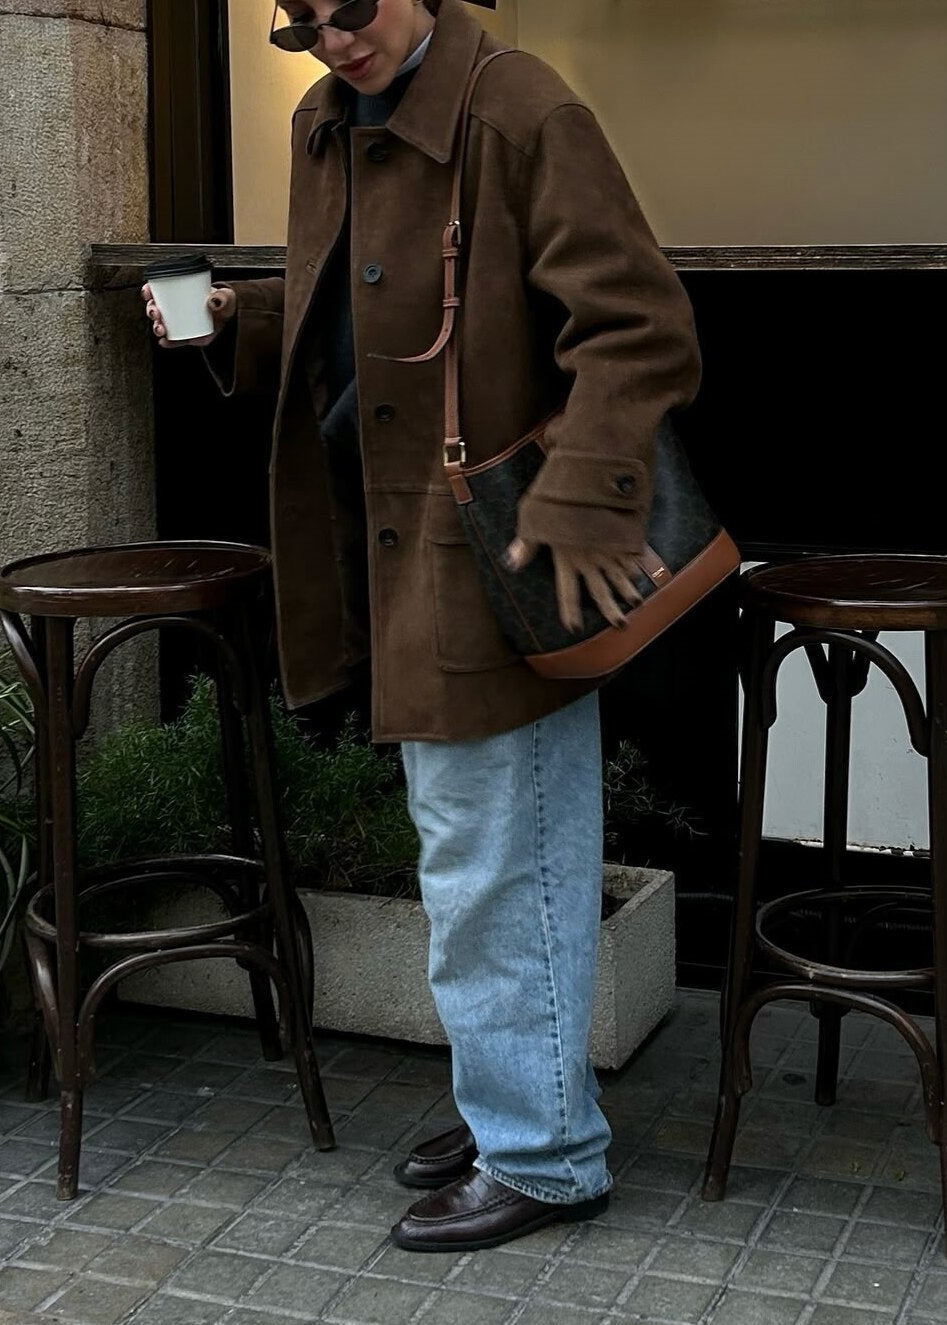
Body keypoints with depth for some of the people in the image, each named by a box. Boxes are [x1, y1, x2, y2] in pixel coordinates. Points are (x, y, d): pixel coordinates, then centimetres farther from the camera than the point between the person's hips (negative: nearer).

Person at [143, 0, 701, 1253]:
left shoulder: (522, 114, -15)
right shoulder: (325, 126, 11)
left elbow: (639, 325, -20)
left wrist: (581, 502, -30)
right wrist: (239, 318, 7)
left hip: (496, 568, -9)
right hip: (400, 559, 9)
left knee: (491, 871, -1)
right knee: (473, 856, 19)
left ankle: (543, 1156, 16)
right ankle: (516, 1103, 35)